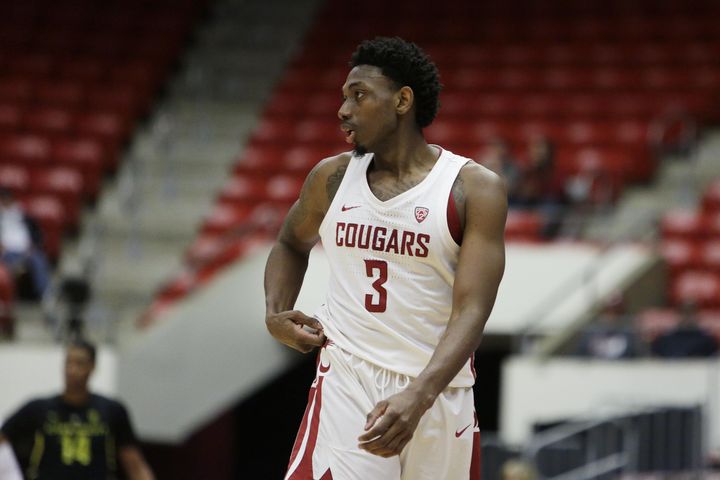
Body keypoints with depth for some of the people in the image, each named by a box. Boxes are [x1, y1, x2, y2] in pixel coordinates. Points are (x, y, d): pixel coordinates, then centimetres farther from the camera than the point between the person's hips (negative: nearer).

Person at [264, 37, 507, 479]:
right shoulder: (333, 177, 6)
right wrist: (276, 315, 6)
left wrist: (419, 396, -30)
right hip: (348, 386, 1)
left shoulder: (475, 189, -7)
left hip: (437, 390, -1)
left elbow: (471, 310, -15)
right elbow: (292, 244, 26)